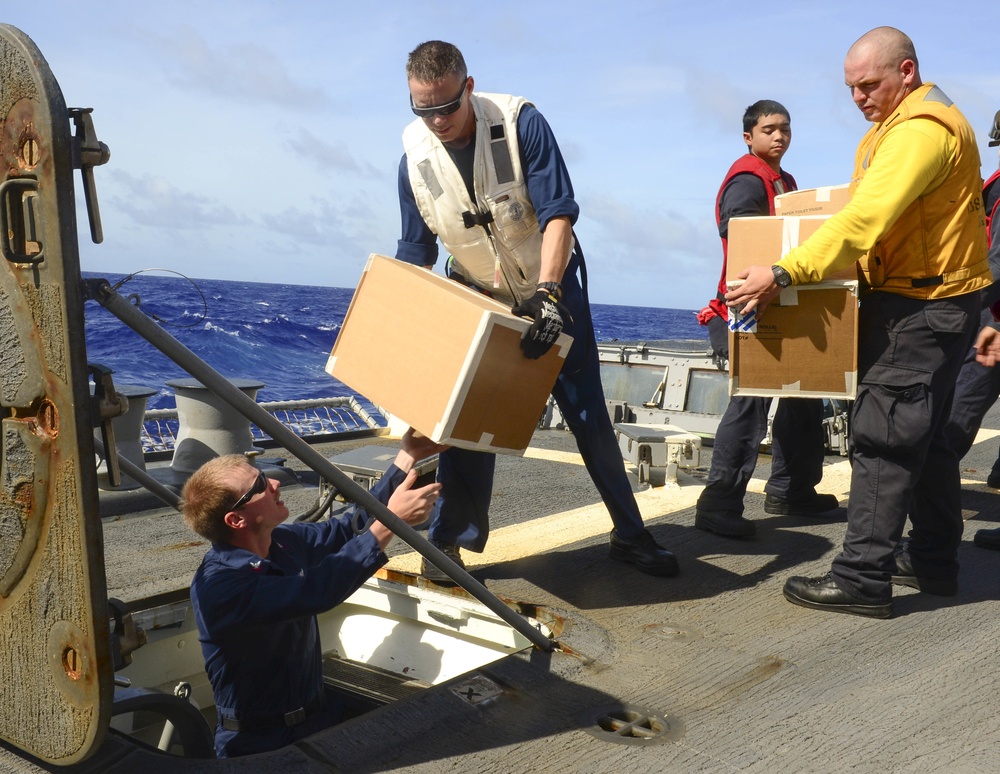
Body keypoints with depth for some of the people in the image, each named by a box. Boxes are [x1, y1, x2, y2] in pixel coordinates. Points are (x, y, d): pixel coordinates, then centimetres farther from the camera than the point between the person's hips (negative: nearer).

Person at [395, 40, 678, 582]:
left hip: (552, 284, -2)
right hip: (475, 293, 2)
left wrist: (547, 293, -37)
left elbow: (558, 212, -25)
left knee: (587, 413, 2)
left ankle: (630, 535, 14)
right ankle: (449, 540, 9)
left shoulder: (520, 122, -21)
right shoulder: (414, 156, -11)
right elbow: (414, 253, -3)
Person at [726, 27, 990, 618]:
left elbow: (865, 219, -28)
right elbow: (867, 212, 18)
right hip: (922, 298, 11)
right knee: (924, 435, 16)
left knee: (883, 435, -9)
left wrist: (784, 274, -29)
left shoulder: (923, 129, -18)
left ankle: (863, 579, -4)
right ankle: (934, 561, 27)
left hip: (922, 307, -11)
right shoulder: (894, 125, 18)